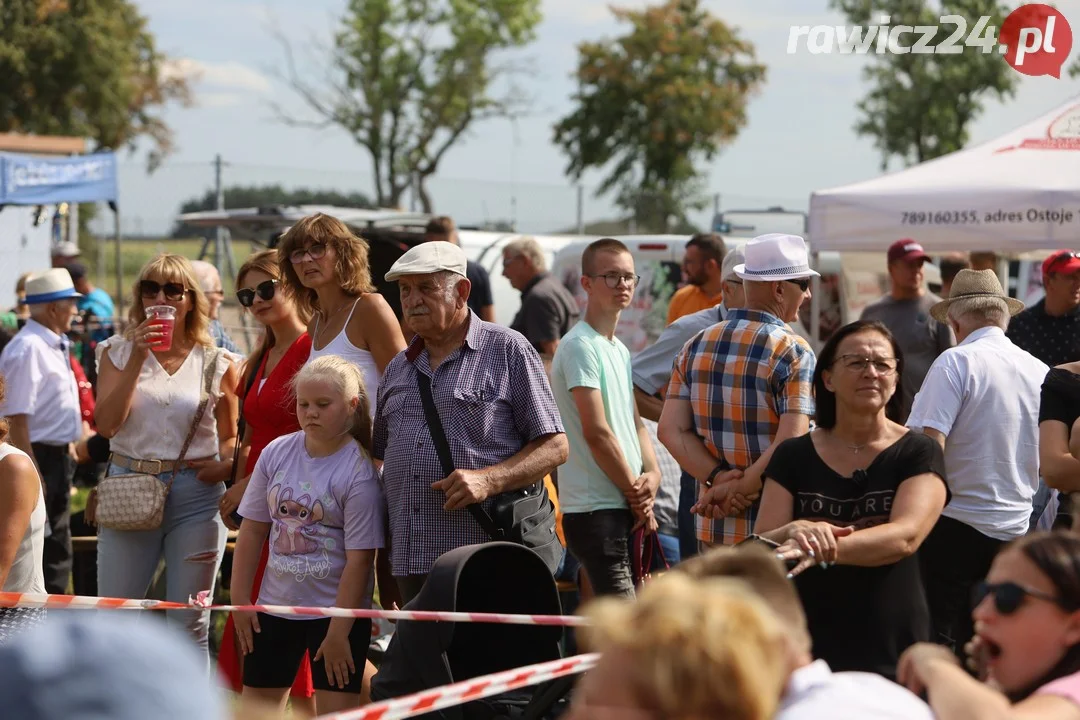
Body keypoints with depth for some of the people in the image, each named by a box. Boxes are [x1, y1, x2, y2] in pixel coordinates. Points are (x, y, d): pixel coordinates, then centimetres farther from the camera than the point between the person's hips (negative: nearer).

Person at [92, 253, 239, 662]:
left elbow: (231, 436, 11)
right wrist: (138, 358, -13)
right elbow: (106, 424, -8)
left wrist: (225, 464, -12)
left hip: (195, 495, 0)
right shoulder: (119, 352, 5)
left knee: (190, 625, 5)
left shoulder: (216, 363, 5)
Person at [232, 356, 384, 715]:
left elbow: (359, 560, -15)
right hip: (275, 605, 5)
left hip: (336, 610, -5)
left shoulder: (360, 473, -15)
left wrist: (338, 633, -16)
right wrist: (240, 599, 5)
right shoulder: (276, 453, -1)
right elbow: (253, 530, 7)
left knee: (335, 711, -5)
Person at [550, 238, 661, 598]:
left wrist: (652, 474, -1)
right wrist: (635, 493, -9)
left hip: (630, 510, 9)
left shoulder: (620, 350, 18)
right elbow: (596, 432, -16)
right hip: (596, 510, -9)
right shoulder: (580, 346, -11)